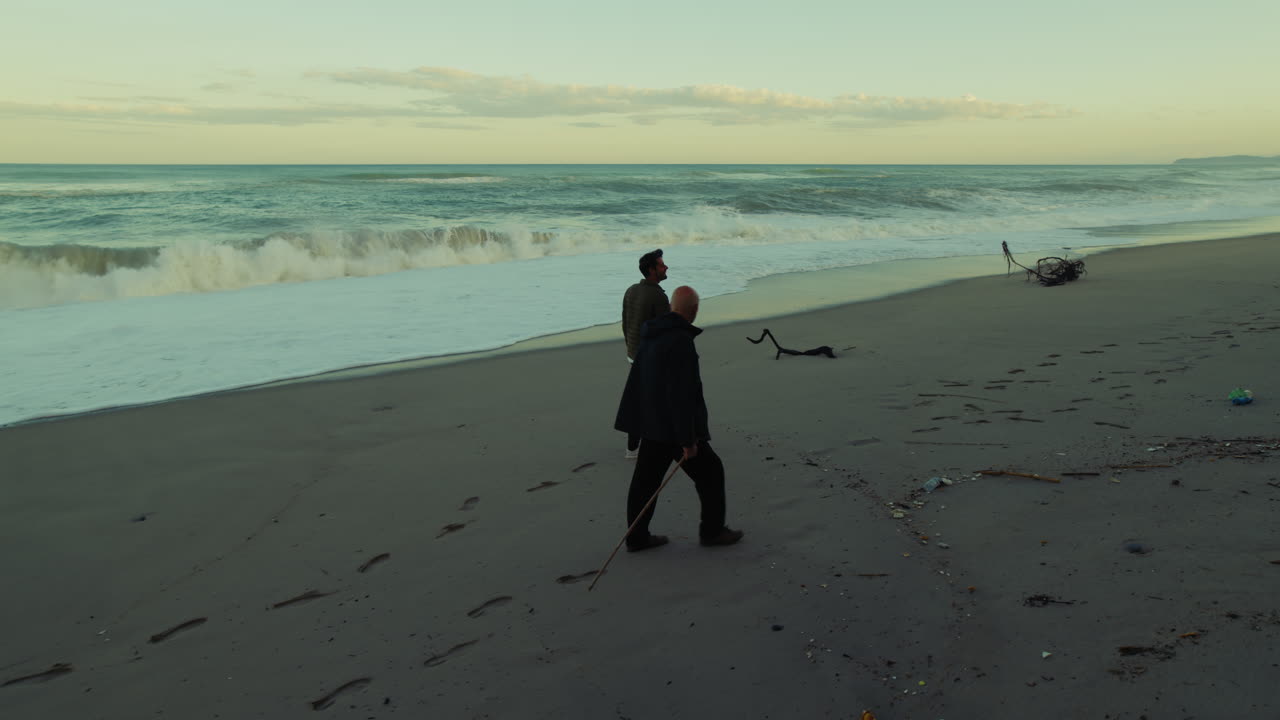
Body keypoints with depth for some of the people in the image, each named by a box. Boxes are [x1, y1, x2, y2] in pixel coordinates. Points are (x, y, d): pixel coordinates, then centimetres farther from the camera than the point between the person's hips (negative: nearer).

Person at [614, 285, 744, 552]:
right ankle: (712, 530, 20)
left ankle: (637, 537, 19)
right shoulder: (680, 341, -21)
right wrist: (688, 439, -22)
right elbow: (682, 394, -25)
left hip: (651, 423, 9)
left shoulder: (650, 335, 9)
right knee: (710, 472, 9)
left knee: (645, 479, 12)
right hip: (674, 427, -9)